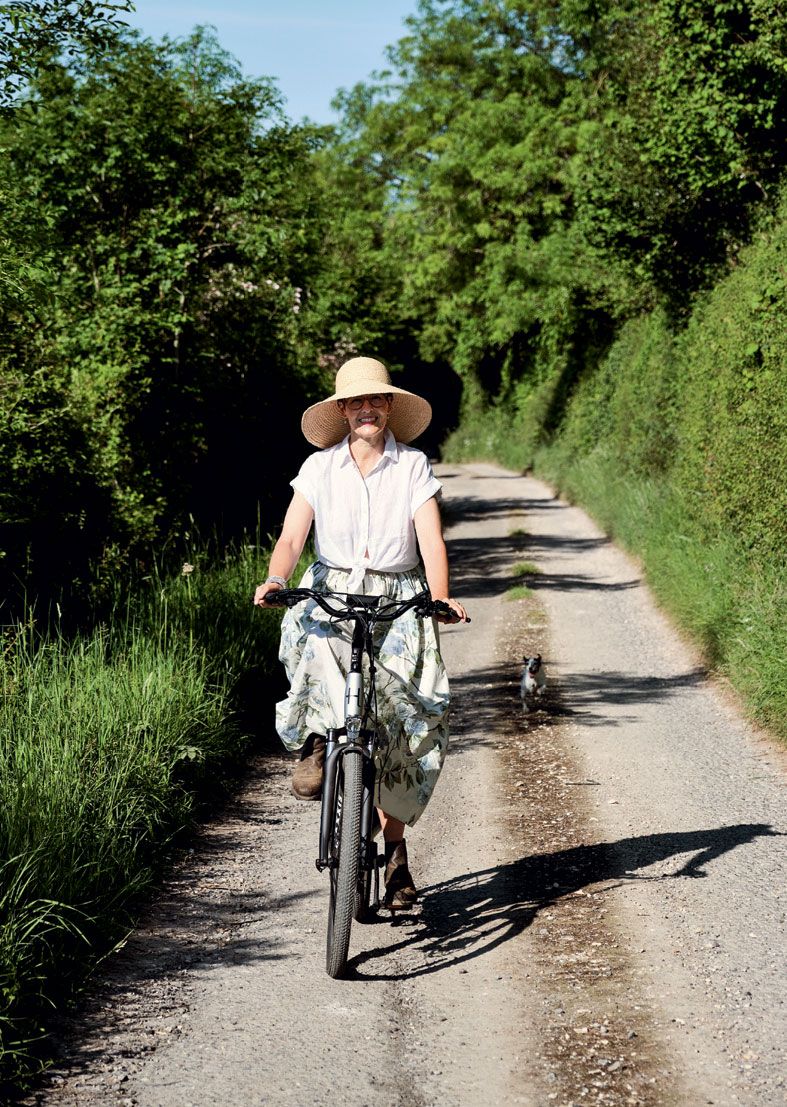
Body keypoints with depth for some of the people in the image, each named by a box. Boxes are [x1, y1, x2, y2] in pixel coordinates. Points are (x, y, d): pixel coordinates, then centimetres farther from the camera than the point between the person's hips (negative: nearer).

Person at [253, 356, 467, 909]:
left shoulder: (414, 466, 2)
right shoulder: (320, 467, 4)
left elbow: (431, 539, -9)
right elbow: (292, 537, -5)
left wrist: (441, 598, -27)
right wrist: (277, 580, -27)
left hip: (398, 601, 0)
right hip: (332, 593, 0)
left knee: (409, 718, -9)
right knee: (310, 636, -38)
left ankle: (395, 847, 7)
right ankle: (319, 740, -18)